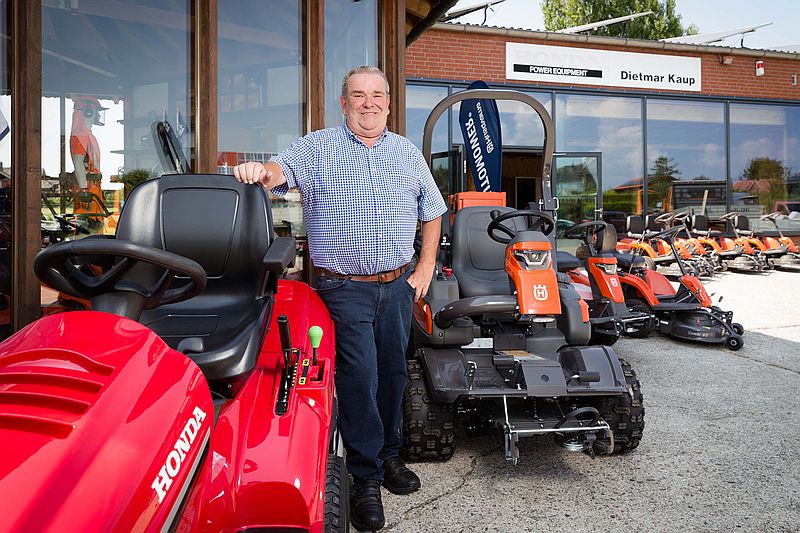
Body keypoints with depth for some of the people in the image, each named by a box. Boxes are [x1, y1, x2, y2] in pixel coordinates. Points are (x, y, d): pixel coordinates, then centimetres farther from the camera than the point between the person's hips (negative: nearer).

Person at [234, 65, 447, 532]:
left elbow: (431, 211, 16)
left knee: (393, 372, 13)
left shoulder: (408, 153, 13)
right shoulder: (317, 147, 3)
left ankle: (390, 455, 33)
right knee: (359, 379, -4)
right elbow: (283, 170, -15)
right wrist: (260, 172, -38)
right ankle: (366, 479, 12)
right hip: (344, 288, -3)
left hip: (398, 285, 4)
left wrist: (426, 267, 8)